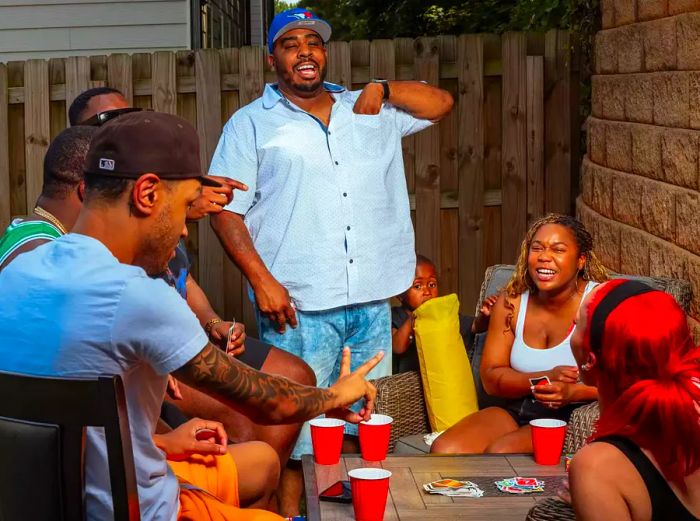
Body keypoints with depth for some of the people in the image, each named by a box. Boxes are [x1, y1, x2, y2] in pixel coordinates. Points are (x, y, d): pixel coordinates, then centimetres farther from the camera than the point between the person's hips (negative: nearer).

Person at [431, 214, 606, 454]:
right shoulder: (511, 302, 4)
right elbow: (490, 378, 3)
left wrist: (572, 392, -29)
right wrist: (546, 378, -15)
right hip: (515, 411, 5)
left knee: (499, 453, -31)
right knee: (444, 451, -20)